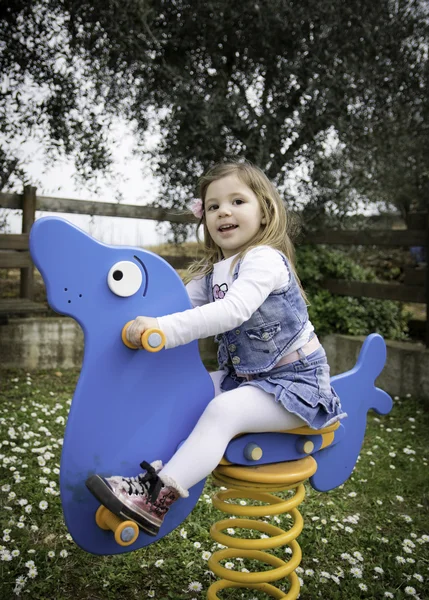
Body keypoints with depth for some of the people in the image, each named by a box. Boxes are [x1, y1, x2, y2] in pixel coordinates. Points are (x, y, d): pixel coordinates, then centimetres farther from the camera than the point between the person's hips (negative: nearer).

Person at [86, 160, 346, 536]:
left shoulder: (266, 259, -19)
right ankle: (156, 467, -4)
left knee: (224, 409, -29)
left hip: (295, 380, -8)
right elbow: (179, 302, 3)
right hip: (243, 376, 9)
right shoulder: (212, 272, 9)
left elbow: (233, 310, -35)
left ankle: (156, 498, -30)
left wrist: (163, 329, -42)